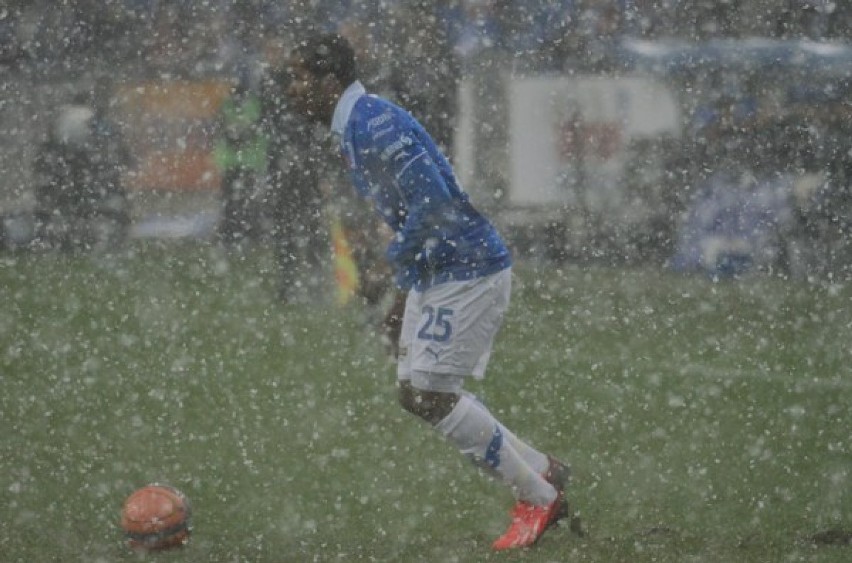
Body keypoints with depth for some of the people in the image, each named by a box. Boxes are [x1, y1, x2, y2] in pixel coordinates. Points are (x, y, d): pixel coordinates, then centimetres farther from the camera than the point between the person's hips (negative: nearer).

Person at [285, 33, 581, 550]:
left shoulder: (375, 125, -19)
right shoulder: (354, 129, 14)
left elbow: (434, 204, -26)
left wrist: (390, 266, -17)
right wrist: (406, 292, 17)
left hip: (469, 270, -11)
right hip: (436, 273, 11)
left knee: (427, 395, -10)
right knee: (421, 393, 11)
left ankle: (539, 498, 0)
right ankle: (543, 471, 19)